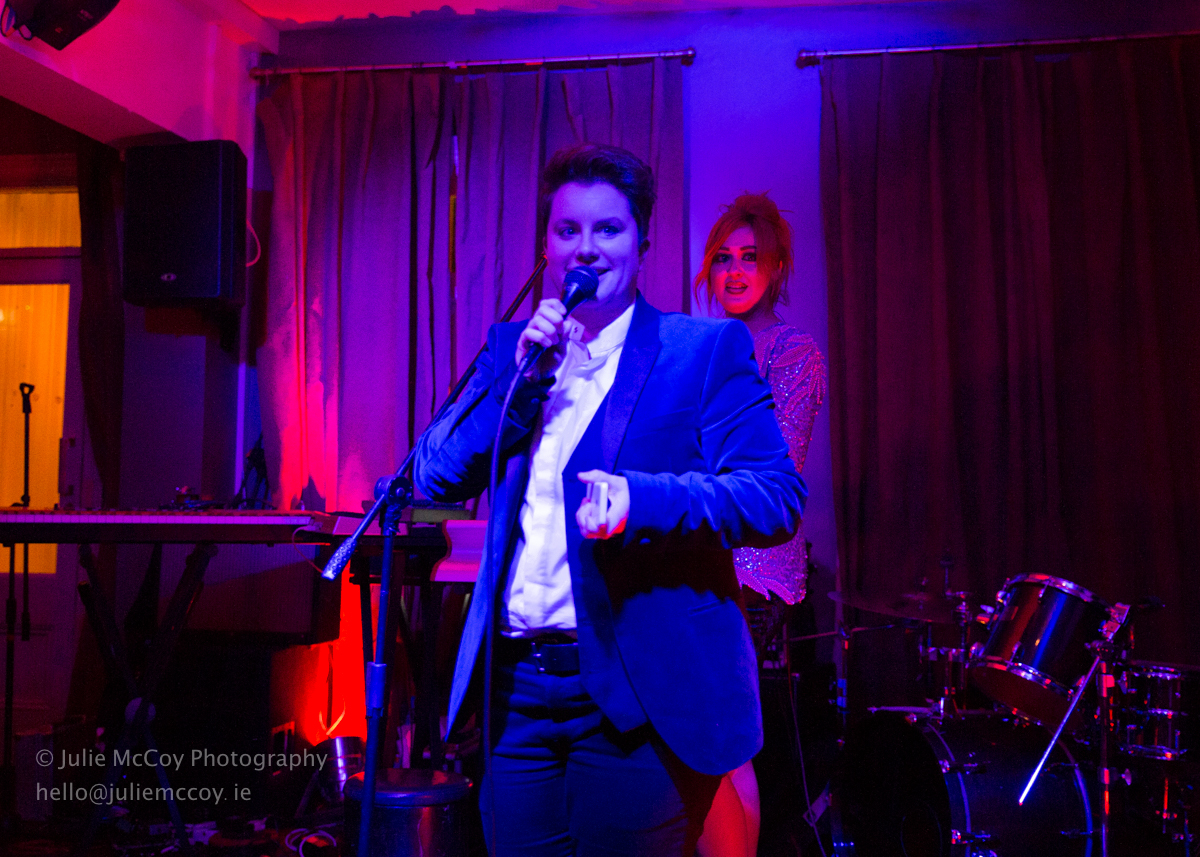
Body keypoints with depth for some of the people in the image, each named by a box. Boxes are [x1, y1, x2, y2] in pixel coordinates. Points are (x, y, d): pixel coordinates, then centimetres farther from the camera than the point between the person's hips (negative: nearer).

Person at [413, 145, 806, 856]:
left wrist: (640, 498, -26)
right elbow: (437, 480, 4)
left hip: (643, 697, -4)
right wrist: (522, 376, -9)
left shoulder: (707, 349, -1)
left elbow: (780, 497, -10)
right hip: (516, 692, 4)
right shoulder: (511, 348, 12)